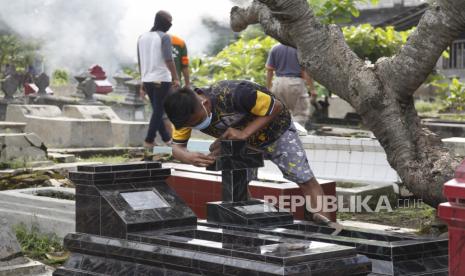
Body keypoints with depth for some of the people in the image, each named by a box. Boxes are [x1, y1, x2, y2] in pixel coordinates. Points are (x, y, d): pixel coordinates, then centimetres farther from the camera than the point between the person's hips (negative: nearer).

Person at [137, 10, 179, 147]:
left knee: (157, 110, 15)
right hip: (162, 80, -7)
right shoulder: (164, 37, -10)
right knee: (158, 111, 2)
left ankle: (167, 139, 22)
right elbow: (168, 60, -19)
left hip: (148, 80, 7)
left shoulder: (142, 38, 10)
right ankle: (149, 140, 0)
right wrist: (176, 78, -11)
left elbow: (140, 63, 13)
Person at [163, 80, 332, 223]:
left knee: (305, 179, -6)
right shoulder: (188, 113, -24)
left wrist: (244, 133, -41)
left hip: (274, 127, -5)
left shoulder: (233, 95, -42)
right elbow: (177, 148, -21)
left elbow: (276, 107, -31)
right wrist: (188, 157, -46)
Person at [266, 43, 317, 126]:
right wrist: (312, 89, -6)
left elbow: (269, 70, 6)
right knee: (301, 112, 5)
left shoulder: (275, 49, 5)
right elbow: (306, 71, -9)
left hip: (279, 82, 4)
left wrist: (268, 88, 13)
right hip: (296, 82, -4)